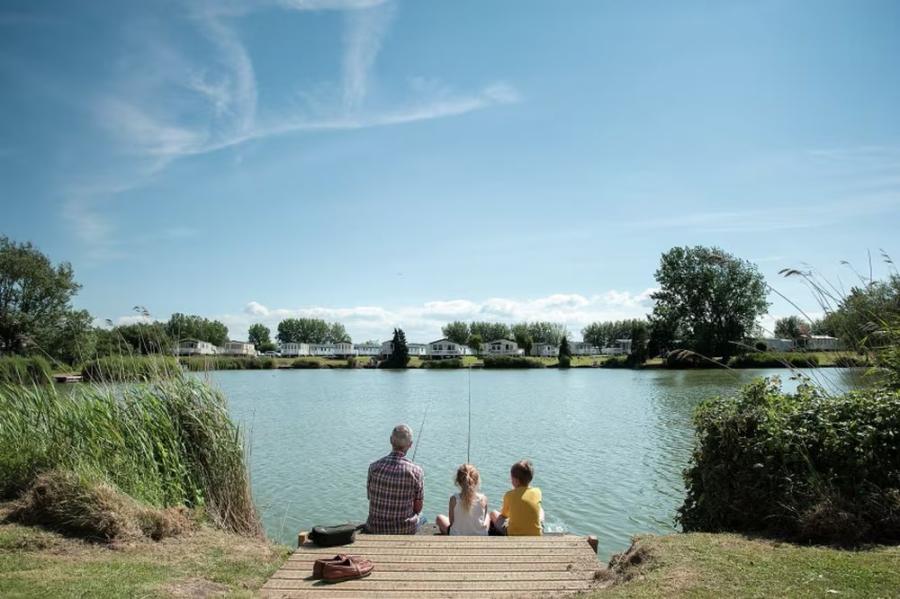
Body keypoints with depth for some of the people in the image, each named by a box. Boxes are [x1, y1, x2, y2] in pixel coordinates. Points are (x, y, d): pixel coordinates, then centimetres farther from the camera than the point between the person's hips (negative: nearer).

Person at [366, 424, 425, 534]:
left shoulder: (374, 467, -11)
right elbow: (418, 508, -8)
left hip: (375, 529, 2)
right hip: (405, 530, -2)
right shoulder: (416, 471, -17)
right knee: (420, 516, 32)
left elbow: (370, 497, 4)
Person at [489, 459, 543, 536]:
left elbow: (504, 515, 4)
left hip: (514, 535, -2)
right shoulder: (537, 492, -7)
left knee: (494, 513, 20)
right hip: (536, 535, 3)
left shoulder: (509, 495, -13)